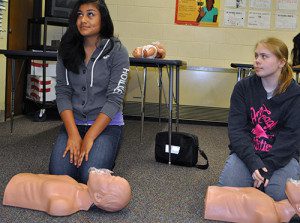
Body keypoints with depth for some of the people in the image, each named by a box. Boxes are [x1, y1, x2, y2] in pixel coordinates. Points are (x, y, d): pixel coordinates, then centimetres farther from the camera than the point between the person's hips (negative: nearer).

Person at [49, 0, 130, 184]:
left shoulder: (117, 51, -8)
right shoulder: (67, 50, 4)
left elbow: (114, 99, -12)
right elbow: (62, 93, -2)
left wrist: (89, 138, -18)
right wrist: (73, 134, -14)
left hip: (107, 124, -3)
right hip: (73, 122, 3)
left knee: (89, 176, -22)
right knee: (59, 174, -17)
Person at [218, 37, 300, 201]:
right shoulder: (243, 87, -2)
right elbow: (236, 129, -9)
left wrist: (268, 166, -24)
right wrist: (253, 162, -22)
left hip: (282, 155, -1)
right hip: (247, 151, 1)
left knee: (278, 193, -26)